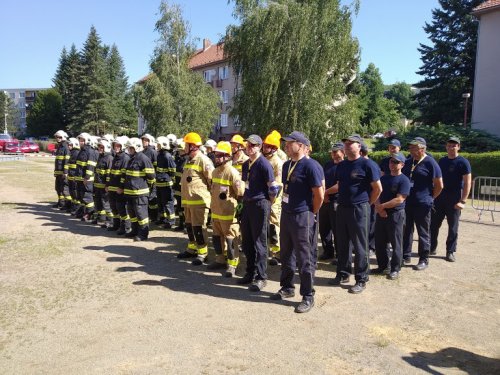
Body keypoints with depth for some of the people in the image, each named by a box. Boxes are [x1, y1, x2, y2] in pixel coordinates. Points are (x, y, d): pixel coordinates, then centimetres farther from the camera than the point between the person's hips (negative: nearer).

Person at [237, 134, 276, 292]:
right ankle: (250, 272, 26)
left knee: (259, 242, -2)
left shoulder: (264, 163, -11)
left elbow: (273, 187, -12)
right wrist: (247, 199, 16)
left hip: (260, 205, -8)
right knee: (246, 241, 13)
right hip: (247, 204, 8)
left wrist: (266, 202, -2)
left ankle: (261, 277, 8)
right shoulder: (245, 164, 13)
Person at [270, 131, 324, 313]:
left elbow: (319, 195, -15)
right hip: (286, 215, 8)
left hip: (303, 217, -8)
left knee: (305, 258, 1)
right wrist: (286, 208, 15)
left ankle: (308, 297, 13)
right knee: (286, 254, 18)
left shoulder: (310, 165, -15)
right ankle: (287, 288, 34)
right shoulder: (287, 165, 10)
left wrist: (311, 214, -5)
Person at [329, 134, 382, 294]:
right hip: (342, 208, 7)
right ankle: (343, 274, 27)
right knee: (342, 243, 14)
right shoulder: (341, 165, 10)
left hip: (359, 209, -6)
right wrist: (339, 198, 13)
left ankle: (361, 280, 13)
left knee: (360, 246, 2)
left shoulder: (367, 164, -10)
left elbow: (378, 188, -8)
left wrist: (367, 204, -2)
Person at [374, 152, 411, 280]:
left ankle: (395, 269, 15)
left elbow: (399, 199, -18)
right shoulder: (383, 178, 11)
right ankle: (383, 266, 26)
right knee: (379, 242, 12)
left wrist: (382, 206, -15)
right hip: (381, 214, 6)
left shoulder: (404, 180, -9)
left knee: (396, 244, 3)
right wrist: (379, 208, -10)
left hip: (396, 214, -6)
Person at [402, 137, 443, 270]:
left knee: (423, 233, 5)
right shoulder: (408, 161, 8)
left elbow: (439, 185, -5)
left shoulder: (430, 163, -9)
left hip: (422, 204, -6)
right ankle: (406, 256, 26)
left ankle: (424, 260, 15)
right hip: (406, 203, 6)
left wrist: (429, 198, 0)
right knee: (406, 230, 13)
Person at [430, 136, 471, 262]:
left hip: (454, 200, -5)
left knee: (453, 227, 4)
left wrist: (463, 201, -17)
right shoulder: (442, 161, 9)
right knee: (433, 224, 7)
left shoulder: (463, 162, -7)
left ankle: (450, 252, 14)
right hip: (439, 198, 5)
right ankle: (431, 248, 20)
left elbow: (467, 183, -10)